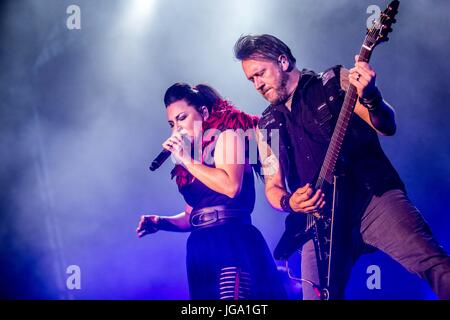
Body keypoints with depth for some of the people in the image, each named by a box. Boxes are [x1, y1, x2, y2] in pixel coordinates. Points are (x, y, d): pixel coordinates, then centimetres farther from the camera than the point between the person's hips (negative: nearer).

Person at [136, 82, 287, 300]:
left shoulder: (226, 135, 0)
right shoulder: (191, 154, 19)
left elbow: (232, 187, -18)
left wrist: (186, 160, -9)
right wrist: (161, 222, 6)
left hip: (233, 242, -8)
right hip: (200, 249, 8)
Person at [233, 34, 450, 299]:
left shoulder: (334, 82, 7)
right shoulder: (268, 125, 16)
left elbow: (387, 127, -5)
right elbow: (272, 186, 16)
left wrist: (370, 97, -26)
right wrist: (288, 202, -6)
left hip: (373, 197, -3)